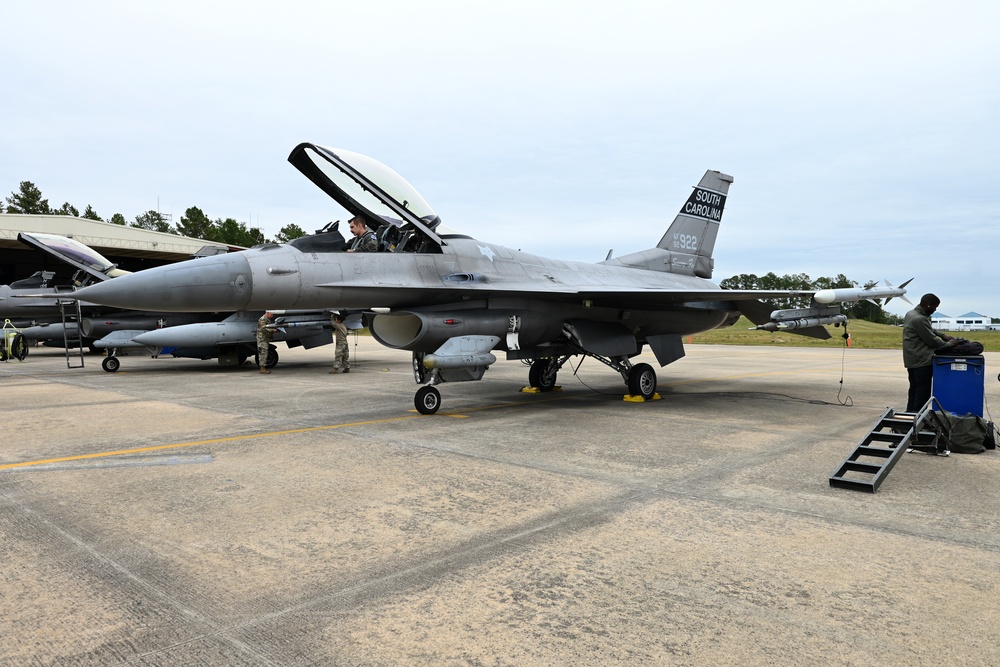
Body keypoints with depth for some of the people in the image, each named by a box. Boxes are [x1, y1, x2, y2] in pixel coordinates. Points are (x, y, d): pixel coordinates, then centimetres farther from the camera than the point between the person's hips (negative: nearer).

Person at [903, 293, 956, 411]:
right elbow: (932, 341, -16)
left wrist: (942, 335, 11)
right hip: (922, 362, -10)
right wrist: (948, 344, -2)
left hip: (912, 360, 10)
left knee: (914, 390, 17)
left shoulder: (911, 314, 9)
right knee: (923, 393, -4)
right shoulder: (920, 319, -23)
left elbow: (928, 330, 23)